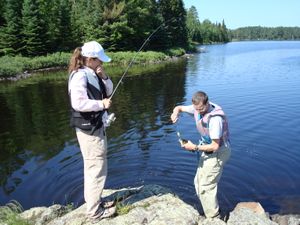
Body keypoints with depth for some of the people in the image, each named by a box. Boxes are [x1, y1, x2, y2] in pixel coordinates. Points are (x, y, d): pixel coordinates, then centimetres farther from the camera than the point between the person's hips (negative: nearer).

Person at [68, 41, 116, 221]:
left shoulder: (93, 75, 9)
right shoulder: (80, 76, -18)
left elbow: (108, 92, 13)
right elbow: (78, 103, -28)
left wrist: (104, 77, -3)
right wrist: (102, 104, -19)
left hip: (96, 126, 10)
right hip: (88, 128, -10)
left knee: (94, 167, 20)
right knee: (96, 168, -1)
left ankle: (95, 201, 36)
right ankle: (95, 211, 13)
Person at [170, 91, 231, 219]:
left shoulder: (215, 118, -32)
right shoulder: (198, 108, -8)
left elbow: (215, 146, -28)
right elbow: (179, 108, 4)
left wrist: (195, 147, -23)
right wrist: (175, 113, -19)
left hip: (217, 152, -9)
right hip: (208, 150, 9)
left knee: (206, 187, -6)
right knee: (199, 182, 17)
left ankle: (214, 219, 10)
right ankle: (211, 211, 34)